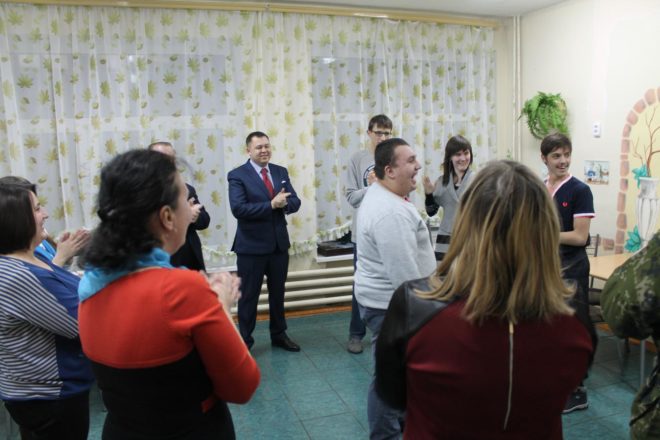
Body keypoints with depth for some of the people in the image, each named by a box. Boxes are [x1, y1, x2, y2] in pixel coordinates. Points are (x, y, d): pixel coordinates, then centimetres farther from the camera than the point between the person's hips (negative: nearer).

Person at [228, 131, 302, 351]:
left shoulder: (281, 172, 7)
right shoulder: (237, 175, -9)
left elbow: (295, 202, 2)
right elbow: (238, 209, -22)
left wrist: (283, 203, -21)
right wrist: (272, 205, -26)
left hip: (279, 243, 5)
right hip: (251, 246, -5)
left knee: (278, 293, 18)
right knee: (249, 296, 7)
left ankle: (279, 335, 35)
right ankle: (245, 341, 22)